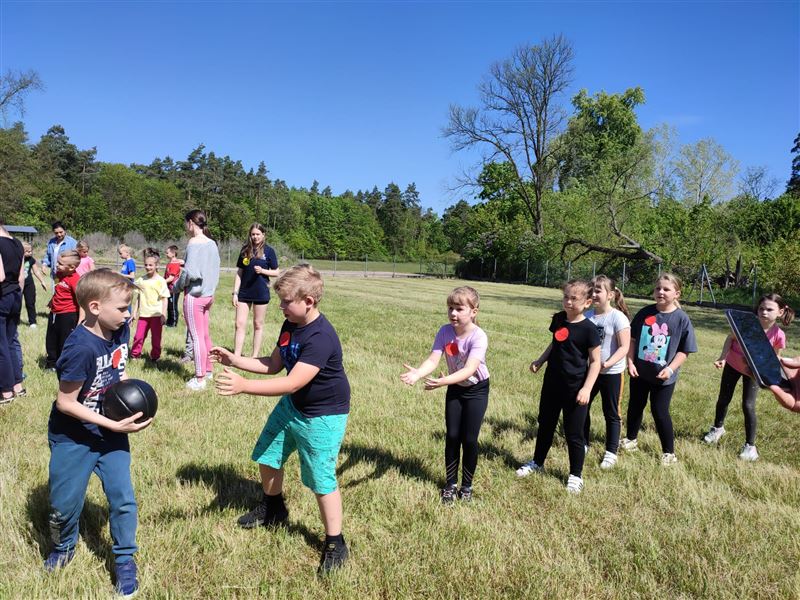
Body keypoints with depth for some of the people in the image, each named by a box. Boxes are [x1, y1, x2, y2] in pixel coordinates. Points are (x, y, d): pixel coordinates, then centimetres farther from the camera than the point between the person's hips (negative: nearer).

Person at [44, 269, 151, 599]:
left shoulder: (120, 330, -9)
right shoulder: (80, 347, -29)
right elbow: (65, 402, -22)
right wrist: (114, 425, -22)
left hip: (111, 432, 5)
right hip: (72, 438, -5)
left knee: (123, 497, 4)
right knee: (64, 503, 11)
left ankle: (124, 560, 24)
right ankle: (64, 546, 43)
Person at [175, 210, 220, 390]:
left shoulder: (194, 243, -14)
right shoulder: (212, 243, 8)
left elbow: (190, 273, -19)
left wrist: (178, 285, -3)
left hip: (194, 295, -8)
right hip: (208, 294, 8)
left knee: (196, 337, -2)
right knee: (205, 335, 18)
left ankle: (199, 379, 3)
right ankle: (208, 370, 29)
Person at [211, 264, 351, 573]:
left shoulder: (321, 337, -32)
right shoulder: (291, 325, -3)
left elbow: (292, 383, -38)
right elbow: (273, 365, 6)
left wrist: (244, 386, -44)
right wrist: (234, 360, -5)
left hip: (323, 415, -9)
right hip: (292, 406, 10)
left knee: (322, 479, -5)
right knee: (267, 455, 21)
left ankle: (335, 545, 14)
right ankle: (272, 509, 48)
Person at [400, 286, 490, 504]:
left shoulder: (478, 336, -29)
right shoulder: (445, 332, -17)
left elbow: (470, 369, -39)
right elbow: (433, 360, -27)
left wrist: (443, 381, -54)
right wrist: (417, 373, -48)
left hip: (476, 389, -3)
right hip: (454, 388, 3)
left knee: (469, 439, 0)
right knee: (452, 437, 5)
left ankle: (466, 485, 21)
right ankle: (450, 484, 22)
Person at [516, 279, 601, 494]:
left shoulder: (588, 328, -16)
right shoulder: (558, 319, 1)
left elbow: (595, 361, -13)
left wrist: (586, 389, -20)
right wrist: (540, 361, 6)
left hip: (575, 388, -6)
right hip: (552, 383, 6)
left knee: (573, 433, 6)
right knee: (545, 424, 20)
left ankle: (576, 475, 24)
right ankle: (537, 462, 38)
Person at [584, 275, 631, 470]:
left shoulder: (618, 317, -15)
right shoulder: (587, 315, 1)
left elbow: (624, 347, -19)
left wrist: (607, 363, -31)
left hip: (612, 373, -5)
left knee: (611, 413, 9)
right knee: (582, 407, 14)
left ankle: (611, 452, 22)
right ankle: (583, 444, 32)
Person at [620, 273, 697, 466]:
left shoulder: (681, 319, -11)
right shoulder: (645, 313, -4)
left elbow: (684, 350, -8)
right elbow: (633, 339, 4)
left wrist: (670, 369, -18)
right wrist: (630, 362, -3)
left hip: (663, 376, -3)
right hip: (640, 371, 4)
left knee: (660, 411, 2)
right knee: (635, 406, 17)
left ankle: (669, 452, 19)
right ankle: (631, 439, 38)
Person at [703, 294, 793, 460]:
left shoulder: (778, 335, -23)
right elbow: (730, 338, -12)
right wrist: (723, 357, -23)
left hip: (753, 371, -2)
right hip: (732, 365, 2)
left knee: (748, 406, -5)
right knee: (723, 399, 15)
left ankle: (750, 445, 10)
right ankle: (718, 428, 42)